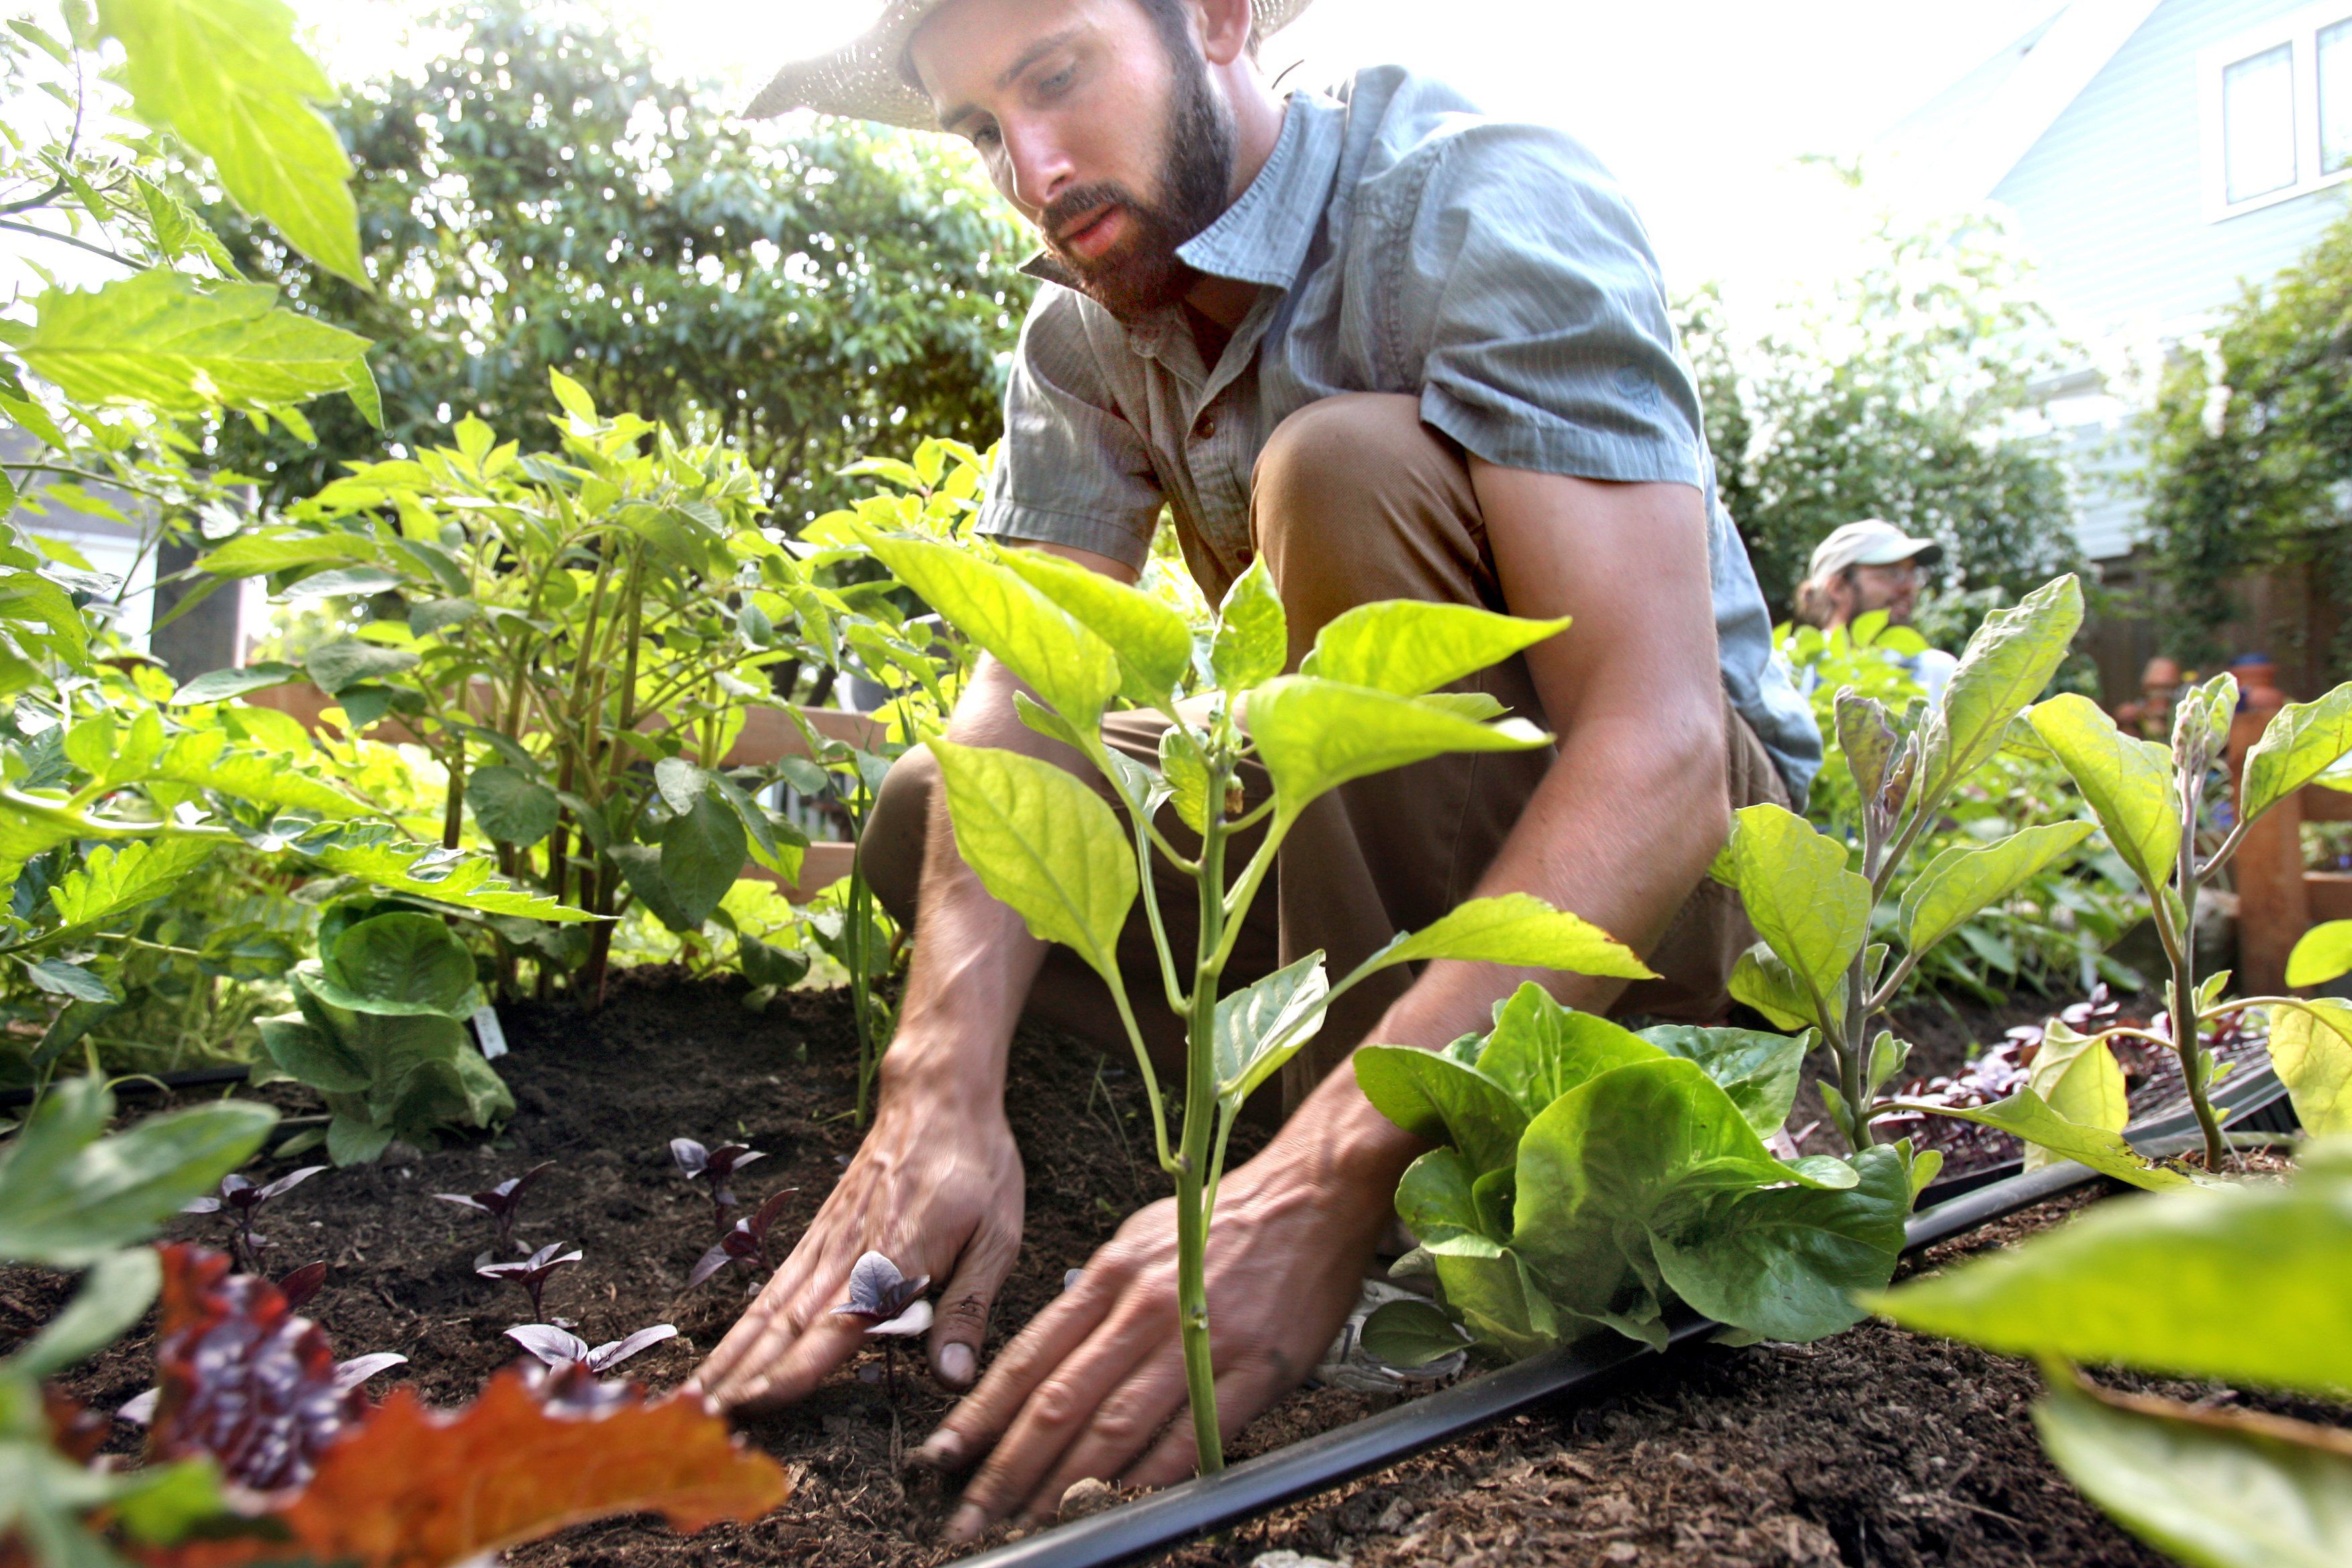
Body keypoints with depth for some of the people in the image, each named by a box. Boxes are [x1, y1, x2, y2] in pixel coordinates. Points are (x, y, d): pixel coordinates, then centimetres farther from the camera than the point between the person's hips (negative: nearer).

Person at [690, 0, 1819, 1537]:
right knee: (930, 812, -3)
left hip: (1670, 840, -5)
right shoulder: (1084, 339, -1)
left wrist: (1322, 1191, -43)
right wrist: (942, 1090, -32)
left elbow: (1658, 741, -34)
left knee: (1347, 465, -31)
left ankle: (1425, 1236, -24)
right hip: (1388, 826, 6)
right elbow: (1022, 698, -14)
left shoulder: (1482, 207, -21)